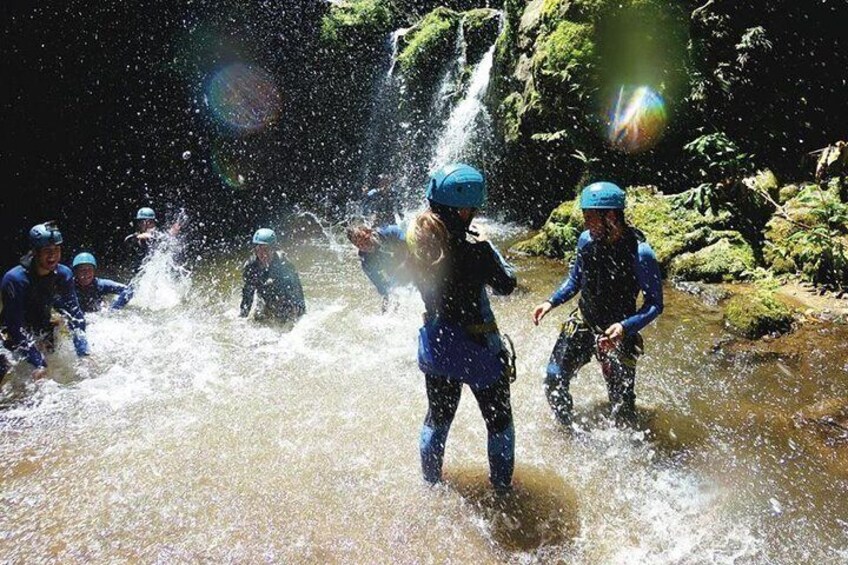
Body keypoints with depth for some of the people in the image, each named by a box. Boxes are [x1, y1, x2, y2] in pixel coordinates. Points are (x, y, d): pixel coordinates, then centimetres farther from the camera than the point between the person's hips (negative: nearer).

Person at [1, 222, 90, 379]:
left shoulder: (64, 274, -14)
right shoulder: (14, 279, -28)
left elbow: (74, 314, -11)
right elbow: (15, 326, -28)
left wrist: (83, 354, -21)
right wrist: (38, 364, -34)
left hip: (44, 330, 5)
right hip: (15, 337, -5)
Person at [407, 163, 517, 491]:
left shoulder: (415, 245, -12)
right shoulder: (475, 251, -27)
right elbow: (506, 285, -9)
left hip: (434, 347, 5)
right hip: (479, 352, -5)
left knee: (437, 417, 26)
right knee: (498, 421, 20)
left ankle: (430, 483, 43)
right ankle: (502, 486, 34)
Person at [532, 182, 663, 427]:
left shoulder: (640, 253, -22)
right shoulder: (586, 240, -7)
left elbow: (655, 304, -17)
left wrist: (625, 327, -32)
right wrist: (550, 302, -3)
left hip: (615, 334, -4)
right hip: (582, 324, 4)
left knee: (622, 403, 3)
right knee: (553, 383, 2)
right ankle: (568, 432, 28)